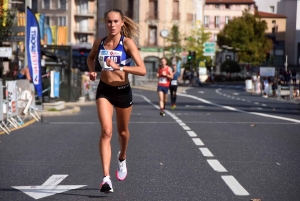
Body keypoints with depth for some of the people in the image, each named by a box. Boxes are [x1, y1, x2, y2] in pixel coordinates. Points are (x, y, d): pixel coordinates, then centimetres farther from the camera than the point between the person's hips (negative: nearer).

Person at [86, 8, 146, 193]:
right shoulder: (99, 43, -2)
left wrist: (119, 67, -32)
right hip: (104, 90, 1)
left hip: (123, 91, -1)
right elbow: (91, 58, 21)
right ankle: (106, 178, -19)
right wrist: (92, 71, 1)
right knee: (106, 131, -16)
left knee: (123, 131, 18)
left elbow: (142, 70, -21)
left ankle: (122, 159, 51)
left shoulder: (127, 43, -13)